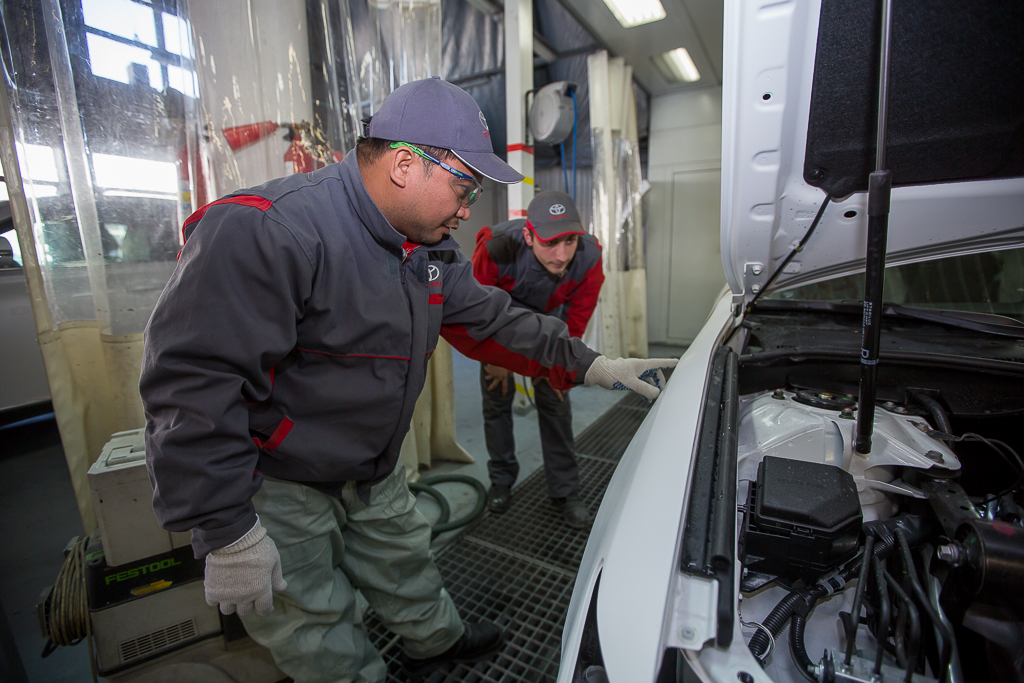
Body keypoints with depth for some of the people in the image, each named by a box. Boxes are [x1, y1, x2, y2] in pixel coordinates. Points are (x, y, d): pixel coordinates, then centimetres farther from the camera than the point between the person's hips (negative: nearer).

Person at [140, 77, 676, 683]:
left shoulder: (431, 249, -3)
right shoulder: (264, 231, -30)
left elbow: (493, 321, 2)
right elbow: (193, 383, -29)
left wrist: (592, 366, -2)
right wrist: (228, 535, -24)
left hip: (374, 470, 8)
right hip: (277, 486, -7)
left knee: (405, 559, 27)